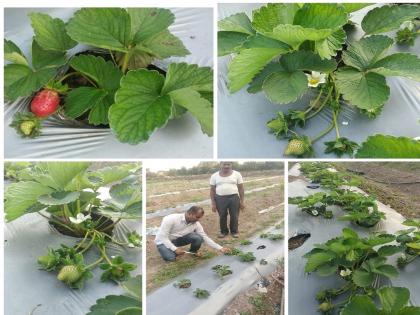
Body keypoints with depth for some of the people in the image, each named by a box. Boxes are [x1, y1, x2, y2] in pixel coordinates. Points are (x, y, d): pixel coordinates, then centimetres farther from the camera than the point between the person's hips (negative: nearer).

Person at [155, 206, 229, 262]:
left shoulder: (196, 224, -16)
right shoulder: (171, 219, -31)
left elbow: (205, 238, -9)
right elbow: (163, 237, -29)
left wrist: (220, 248, -15)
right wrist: (175, 249, -34)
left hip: (178, 239, 4)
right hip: (163, 241, -4)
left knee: (198, 238, -22)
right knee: (170, 258, -33)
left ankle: (193, 252, 7)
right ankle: (168, 251, 2)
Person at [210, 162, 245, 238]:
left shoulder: (237, 174, 1)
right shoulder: (214, 176, 2)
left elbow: (241, 188, 3)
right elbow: (212, 190, 5)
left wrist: (242, 201, 1)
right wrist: (213, 203, 1)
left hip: (234, 197, 0)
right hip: (220, 198, 0)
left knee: (234, 216, 6)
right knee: (222, 216, 8)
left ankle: (234, 231, 25)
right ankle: (223, 231, 26)